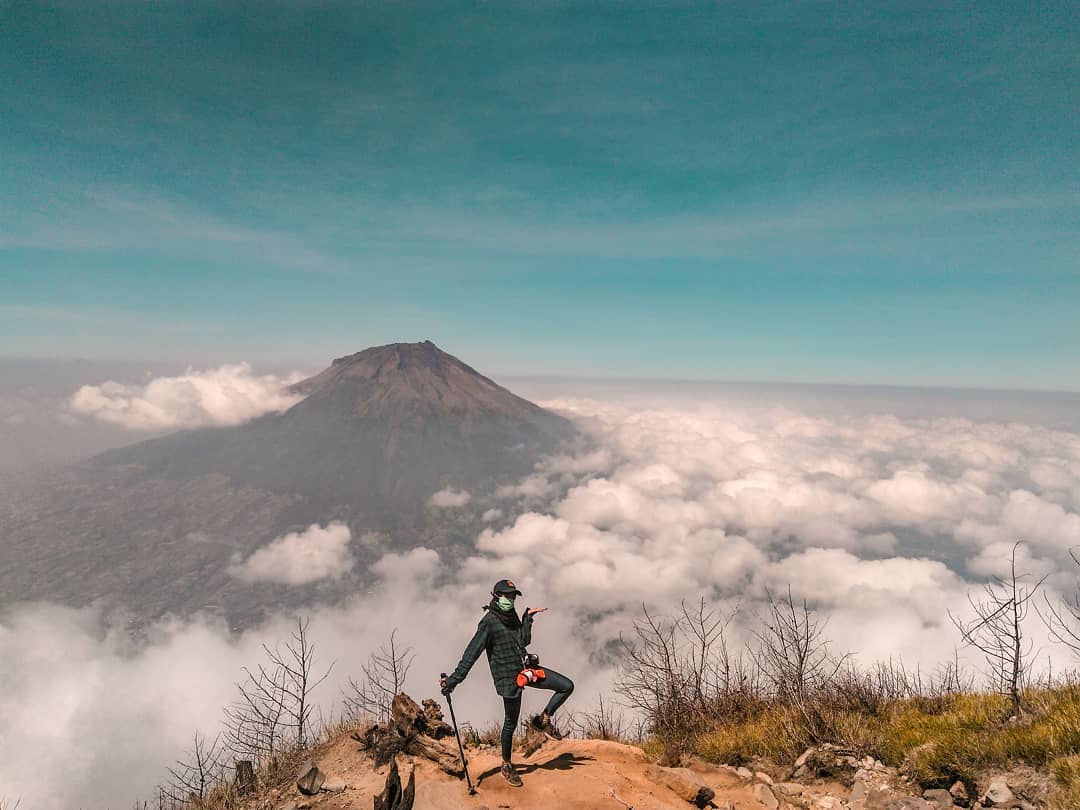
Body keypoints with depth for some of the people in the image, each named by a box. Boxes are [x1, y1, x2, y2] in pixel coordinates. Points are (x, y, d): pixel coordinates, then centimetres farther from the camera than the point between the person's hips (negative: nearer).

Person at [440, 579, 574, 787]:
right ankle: (506, 766, 30)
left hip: (526, 669, 7)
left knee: (567, 686, 2)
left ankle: (543, 720, 17)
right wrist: (454, 679, -25)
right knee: (511, 723, 7)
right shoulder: (488, 622, -16)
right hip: (508, 676, -7)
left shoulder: (511, 616, 8)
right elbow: (472, 653, -20)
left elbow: (524, 641, 1)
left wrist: (528, 617, -8)